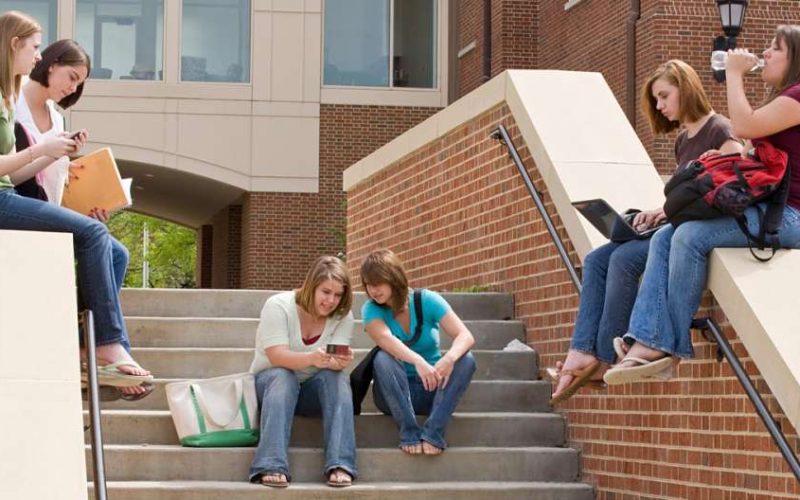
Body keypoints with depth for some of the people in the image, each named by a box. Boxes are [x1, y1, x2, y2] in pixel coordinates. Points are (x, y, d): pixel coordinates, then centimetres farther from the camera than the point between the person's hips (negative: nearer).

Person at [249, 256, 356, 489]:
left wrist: (341, 361, -44)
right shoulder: (278, 305, -17)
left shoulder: (343, 315, -7)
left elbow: (335, 364, -19)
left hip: (313, 390, 3)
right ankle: (272, 466, -48)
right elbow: (277, 357, -28)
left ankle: (339, 465, -39)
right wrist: (311, 358, -47)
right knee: (282, 377, -36)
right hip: (271, 382, -2)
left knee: (336, 376, -29)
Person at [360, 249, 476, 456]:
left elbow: (466, 336, -18)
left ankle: (434, 432, -34)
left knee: (466, 360, -25)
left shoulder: (427, 301, -7)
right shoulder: (371, 309, -7)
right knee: (383, 358, -30)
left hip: (432, 389, 1)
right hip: (394, 393, -1)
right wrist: (418, 361, -49)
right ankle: (409, 431, -33)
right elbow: (385, 339, -29)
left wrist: (450, 358, -42)